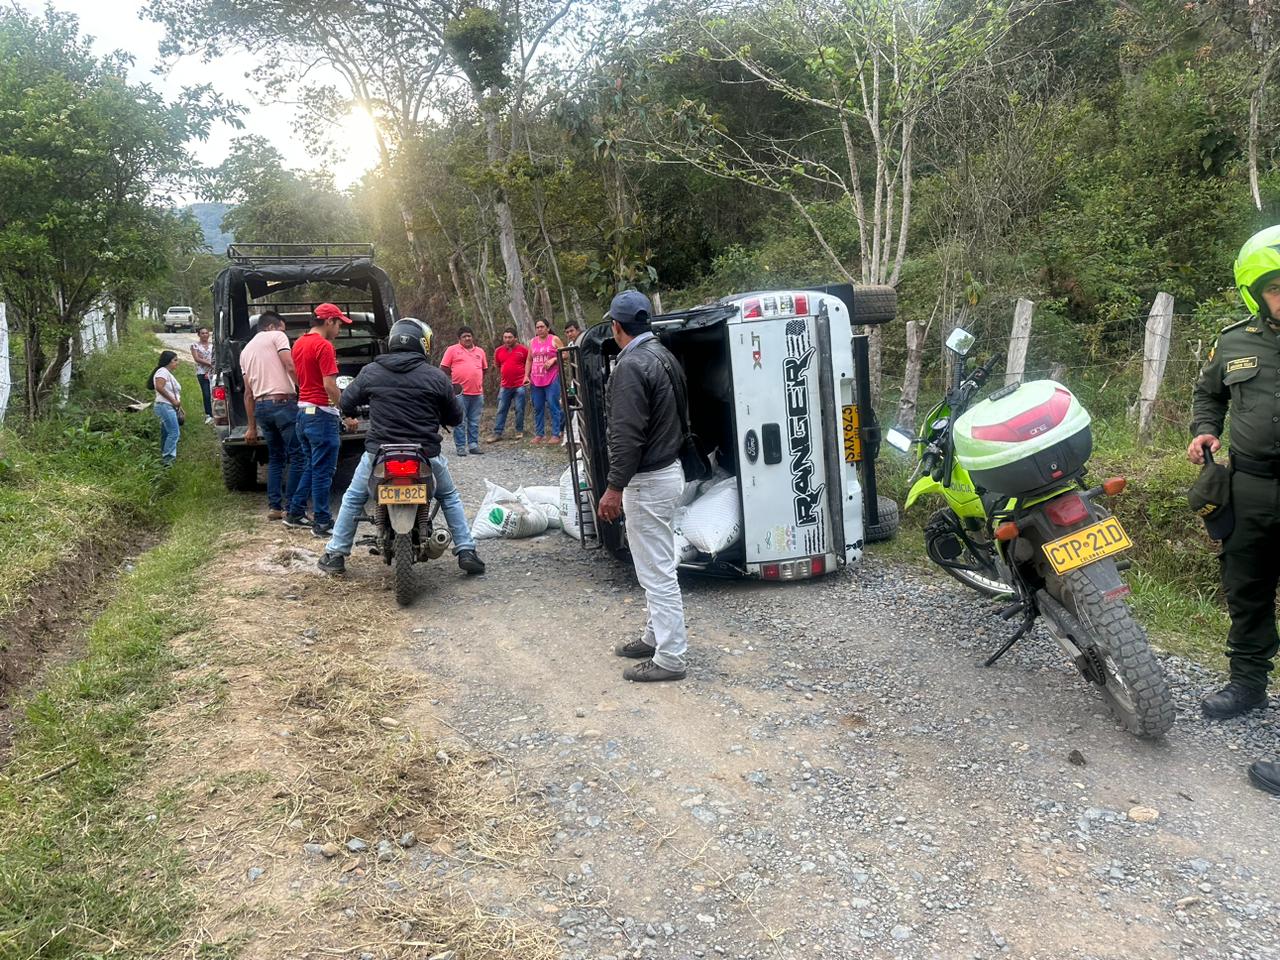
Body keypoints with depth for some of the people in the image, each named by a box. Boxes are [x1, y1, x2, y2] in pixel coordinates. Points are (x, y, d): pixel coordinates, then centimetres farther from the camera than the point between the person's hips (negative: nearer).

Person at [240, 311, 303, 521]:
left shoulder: (245, 350, 22)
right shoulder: (277, 336, 4)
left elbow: (248, 392, 21)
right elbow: (290, 366, -13)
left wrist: (252, 426, 21)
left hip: (260, 407, 7)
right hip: (283, 402, -7)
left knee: (275, 458, 17)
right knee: (297, 456, -3)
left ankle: (274, 507, 14)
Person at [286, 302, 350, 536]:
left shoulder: (299, 343, 12)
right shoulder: (324, 346, -16)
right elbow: (330, 386, -22)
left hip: (303, 411, 9)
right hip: (321, 414, -9)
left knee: (310, 466, 20)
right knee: (323, 471, -1)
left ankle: (295, 513, 24)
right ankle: (322, 522, 5)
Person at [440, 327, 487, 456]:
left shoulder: (480, 351, 16)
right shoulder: (452, 349, 2)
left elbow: (484, 369, 24)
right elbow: (443, 369, 2)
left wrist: (481, 384, 15)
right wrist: (451, 384, -3)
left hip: (477, 392, 4)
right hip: (460, 392, -4)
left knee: (475, 422, 9)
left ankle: (473, 444, 17)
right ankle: (460, 446, 5)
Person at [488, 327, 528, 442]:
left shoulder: (523, 349, -3)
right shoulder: (499, 351, 7)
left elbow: (530, 364, 6)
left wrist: (527, 377, 1)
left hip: (520, 385, -3)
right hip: (505, 386, 3)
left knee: (519, 410, 1)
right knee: (501, 410, 3)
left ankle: (519, 431, 13)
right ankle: (497, 433, 5)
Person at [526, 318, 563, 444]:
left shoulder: (554, 339, 2)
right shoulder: (532, 342, 14)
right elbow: (529, 360, 18)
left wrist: (553, 360, -14)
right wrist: (526, 375, 10)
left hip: (552, 380, -5)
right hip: (535, 381, 5)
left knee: (553, 406, -6)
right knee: (537, 408, 7)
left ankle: (556, 434, -2)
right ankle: (538, 434, 15)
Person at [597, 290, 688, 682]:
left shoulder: (631, 365, -18)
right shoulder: (663, 355, 11)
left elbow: (627, 434, -24)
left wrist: (615, 487, -21)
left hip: (648, 480, -10)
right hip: (670, 469, 10)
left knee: (657, 570, -5)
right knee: (656, 565, 20)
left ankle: (670, 657, 1)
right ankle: (657, 636, 32)